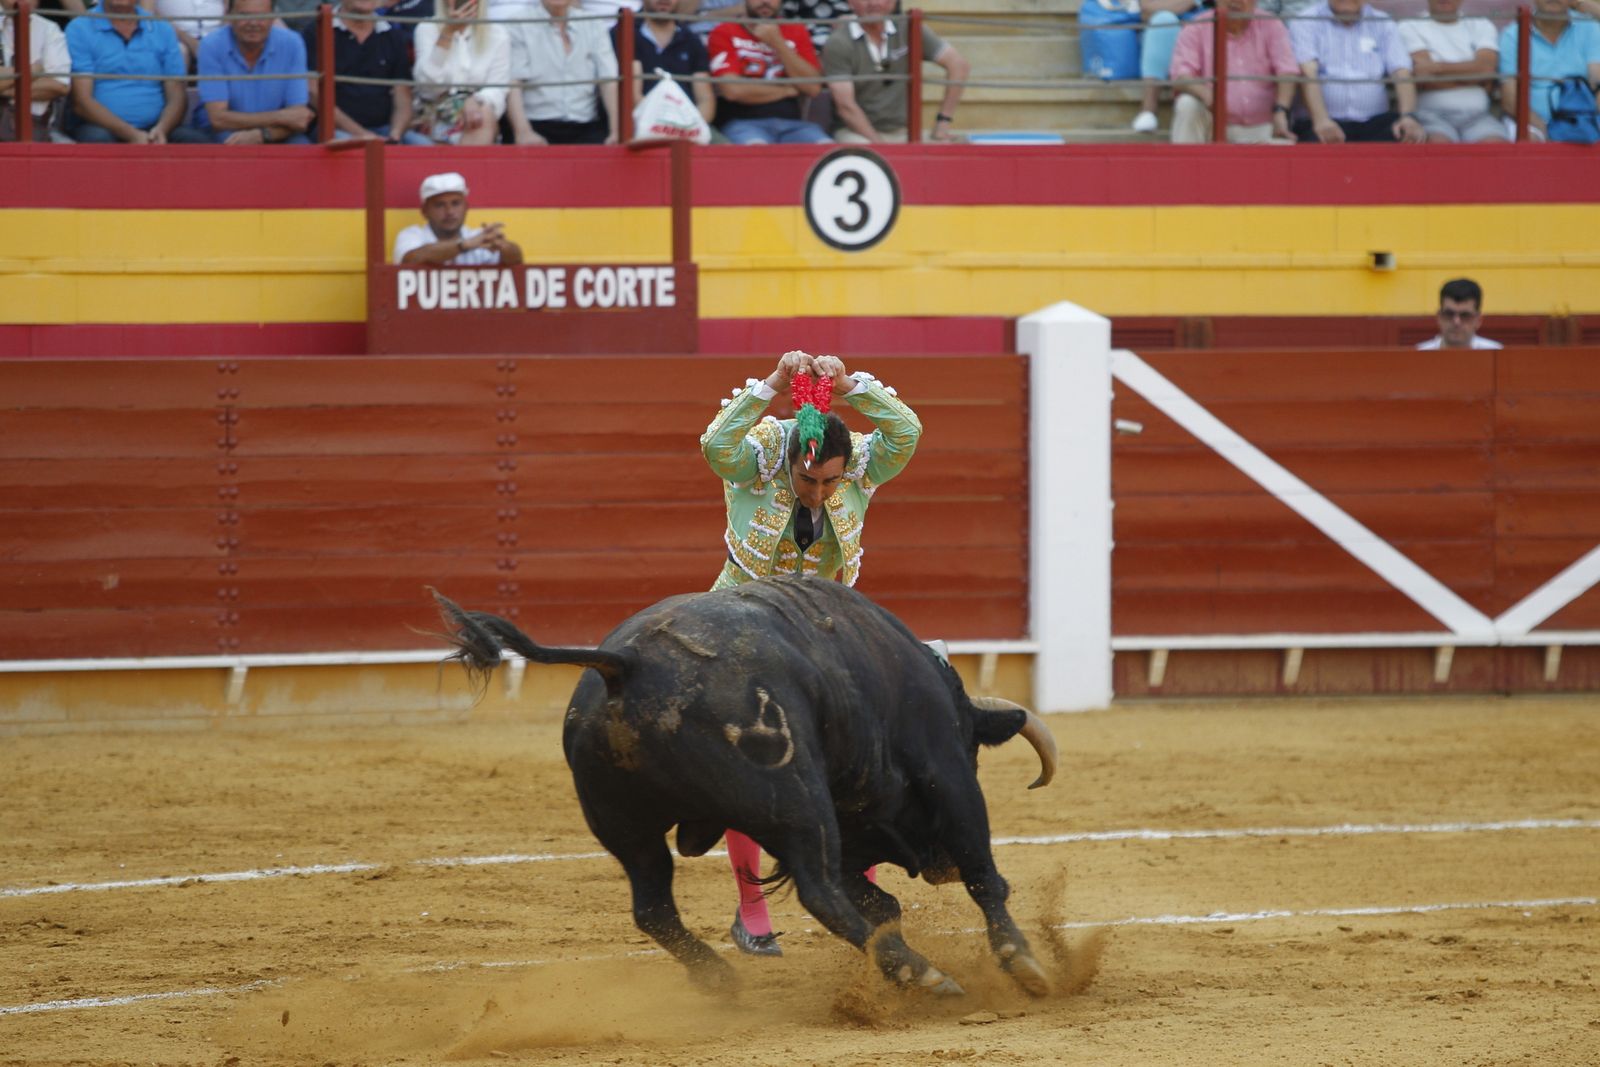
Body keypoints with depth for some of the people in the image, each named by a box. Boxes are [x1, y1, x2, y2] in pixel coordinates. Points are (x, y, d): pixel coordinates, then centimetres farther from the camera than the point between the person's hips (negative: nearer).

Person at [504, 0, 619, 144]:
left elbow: (609, 82, 2)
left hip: (586, 130, 2)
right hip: (538, 128, -2)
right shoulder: (521, 28, 5)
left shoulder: (595, 26, 12)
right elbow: (514, 85, -5)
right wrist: (524, 132, -20)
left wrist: (617, 131, -13)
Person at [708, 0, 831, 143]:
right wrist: (787, 90, 1)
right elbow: (733, 90, -10)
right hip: (743, 123, -3)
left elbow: (813, 87, 3)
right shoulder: (724, 33, 5)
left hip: (790, 123, 3)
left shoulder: (796, 32, 16)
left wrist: (778, 43, -5)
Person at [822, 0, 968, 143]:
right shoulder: (837, 44, -8)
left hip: (900, 131, 4)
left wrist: (943, 121, -4)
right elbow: (845, 105, -13)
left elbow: (958, 65, 3)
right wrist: (878, 143, -20)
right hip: (856, 133, -4)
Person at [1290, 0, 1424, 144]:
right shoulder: (1307, 23, 4)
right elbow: (1308, 74, -10)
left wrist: (1408, 116, -18)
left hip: (1373, 122, 3)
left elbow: (1402, 75, 3)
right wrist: (1321, 120, -29)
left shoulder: (1383, 23, 13)